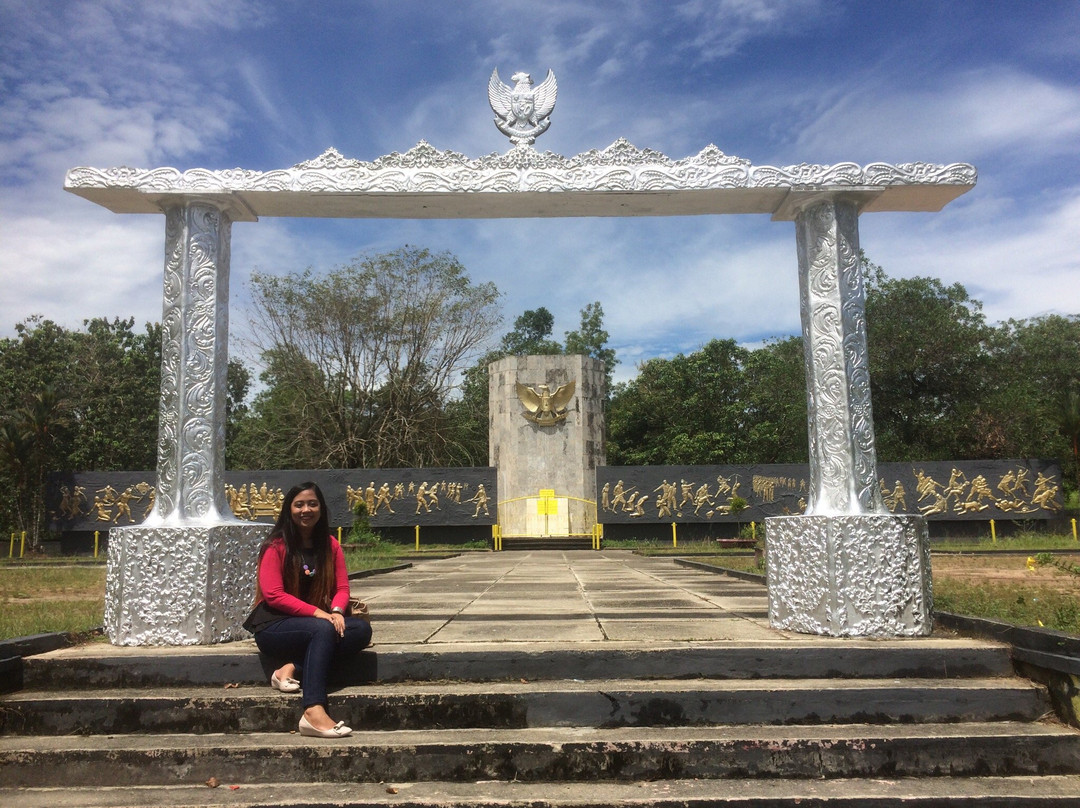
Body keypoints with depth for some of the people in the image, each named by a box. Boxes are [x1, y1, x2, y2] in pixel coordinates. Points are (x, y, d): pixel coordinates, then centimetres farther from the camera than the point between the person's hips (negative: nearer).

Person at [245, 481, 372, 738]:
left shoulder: (330, 545, 9)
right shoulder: (276, 546, -5)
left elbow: (342, 588, 5)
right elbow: (273, 595, -14)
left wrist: (336, 611, -19)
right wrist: (317, 613, -22)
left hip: (321, 620, 5)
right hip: (273, 625, -5)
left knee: (362, 629, -22)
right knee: (323, 629, -36)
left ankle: (293, 668, -27)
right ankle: (314, 712, -46)